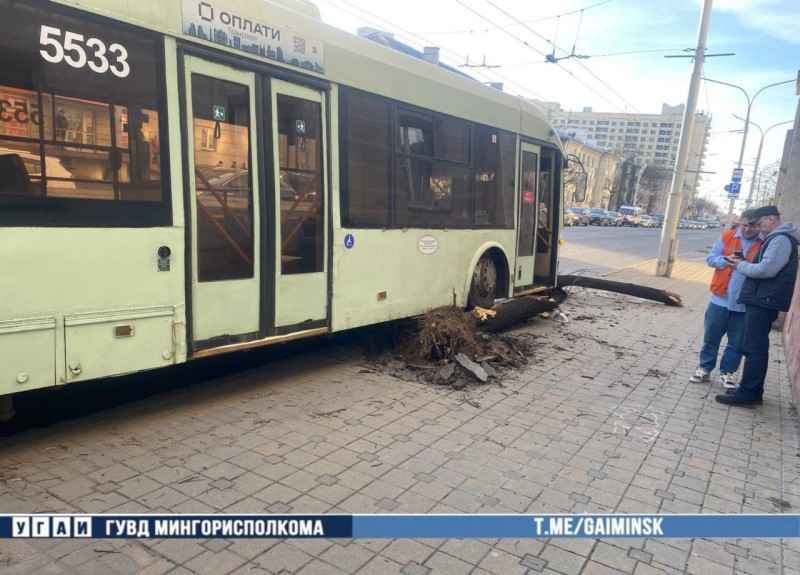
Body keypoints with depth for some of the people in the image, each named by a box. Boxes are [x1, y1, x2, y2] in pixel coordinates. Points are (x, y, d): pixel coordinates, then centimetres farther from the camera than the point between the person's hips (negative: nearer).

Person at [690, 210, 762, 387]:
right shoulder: (727, 236, 1)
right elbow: (711, 258, 4)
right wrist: (726, 260, -15)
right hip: (721, 298, 1)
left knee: (737, 342, 8)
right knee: (711, 337, 10)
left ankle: (727, 372, 23)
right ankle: (705, 368, 23)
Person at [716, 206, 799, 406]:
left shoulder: (781, 239, -12)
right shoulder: (777, 238, 20)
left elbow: (766, 269, -21)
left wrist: (741, 266, -8)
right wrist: (744, 264, 9)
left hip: (764, 301, -10)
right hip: (762, 300, 10)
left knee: (755, 348, -8)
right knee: (756, 347, 14)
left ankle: (748, 393, -4)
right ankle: (752, 390, 22)